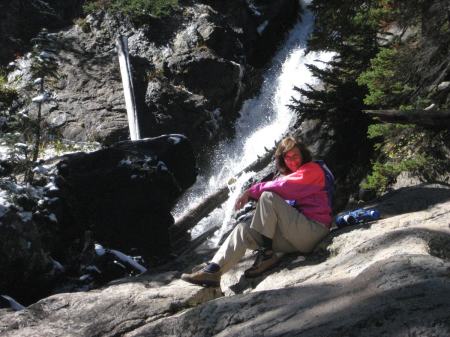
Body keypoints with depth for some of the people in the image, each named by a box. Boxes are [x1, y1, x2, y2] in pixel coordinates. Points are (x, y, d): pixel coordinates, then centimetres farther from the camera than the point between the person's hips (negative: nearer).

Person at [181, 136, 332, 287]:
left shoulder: (312, 170, -1)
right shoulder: (286, 175, 24)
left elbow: (284, 187, -16)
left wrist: (251, 191, -10)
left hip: (313, 228, -7)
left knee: (268, 197, -22)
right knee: (243, 228, -5)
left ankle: (266, 253, -17)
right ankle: (212, 271, -18)